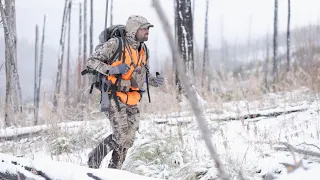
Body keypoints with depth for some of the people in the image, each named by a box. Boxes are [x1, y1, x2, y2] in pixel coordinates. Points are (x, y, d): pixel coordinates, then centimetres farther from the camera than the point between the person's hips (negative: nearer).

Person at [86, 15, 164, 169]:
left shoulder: (144, 50, 7)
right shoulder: (115, 44, -15)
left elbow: (145, 73, 20)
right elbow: (92, 61, -14)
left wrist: (154, 81, -2)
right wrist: (113, 69, -28)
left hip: (132, 100, 7)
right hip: (115, 97, -7)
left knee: (128, 139, 7)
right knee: (121, 136, -14)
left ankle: (114, 171, 21)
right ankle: (95, 158, 8)